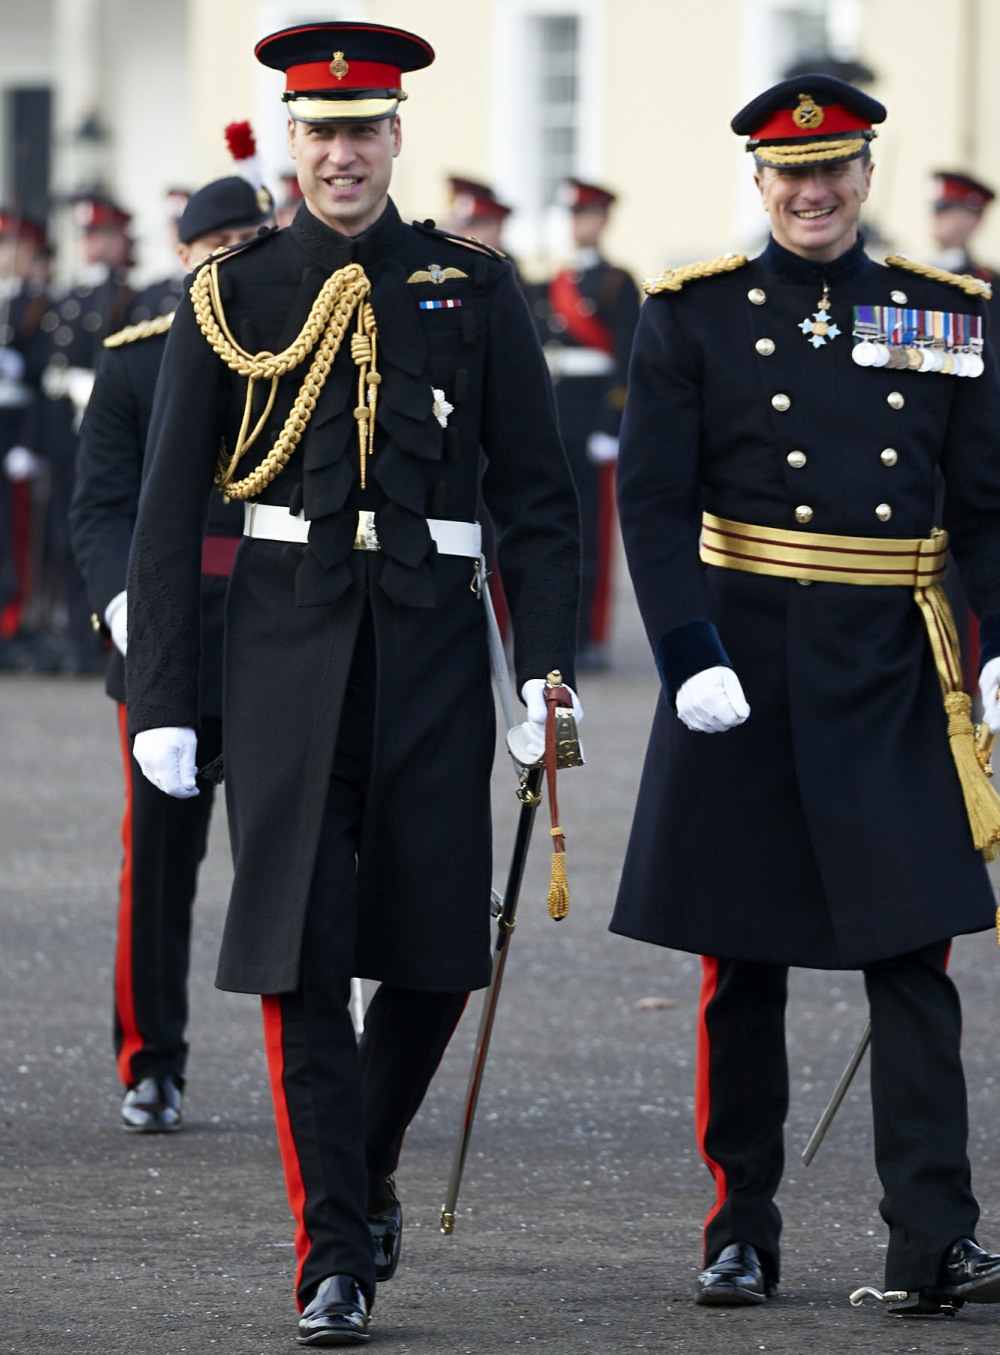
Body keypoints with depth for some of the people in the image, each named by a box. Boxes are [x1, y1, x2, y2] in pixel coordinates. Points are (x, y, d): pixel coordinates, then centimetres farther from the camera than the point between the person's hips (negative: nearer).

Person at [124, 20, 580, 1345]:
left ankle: (369, 1169, 30)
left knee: (438, 949, 2)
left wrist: (548, 668, -4)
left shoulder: (473, 293, 6)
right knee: (299, 954, -6)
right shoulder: (230, 301, 4)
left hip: (433, 646, 1)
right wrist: (161, 701, -1)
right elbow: (169, 513, 5)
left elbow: (537, 493, 6)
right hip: (287, 649, -1)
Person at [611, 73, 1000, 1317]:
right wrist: (690, 657, -15)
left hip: (890, 677, 1)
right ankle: (741, 1231, 15)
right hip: (743, 675, -1)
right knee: (742, 968, 5)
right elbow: (650, 498, -4)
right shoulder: (695, 315, 1)